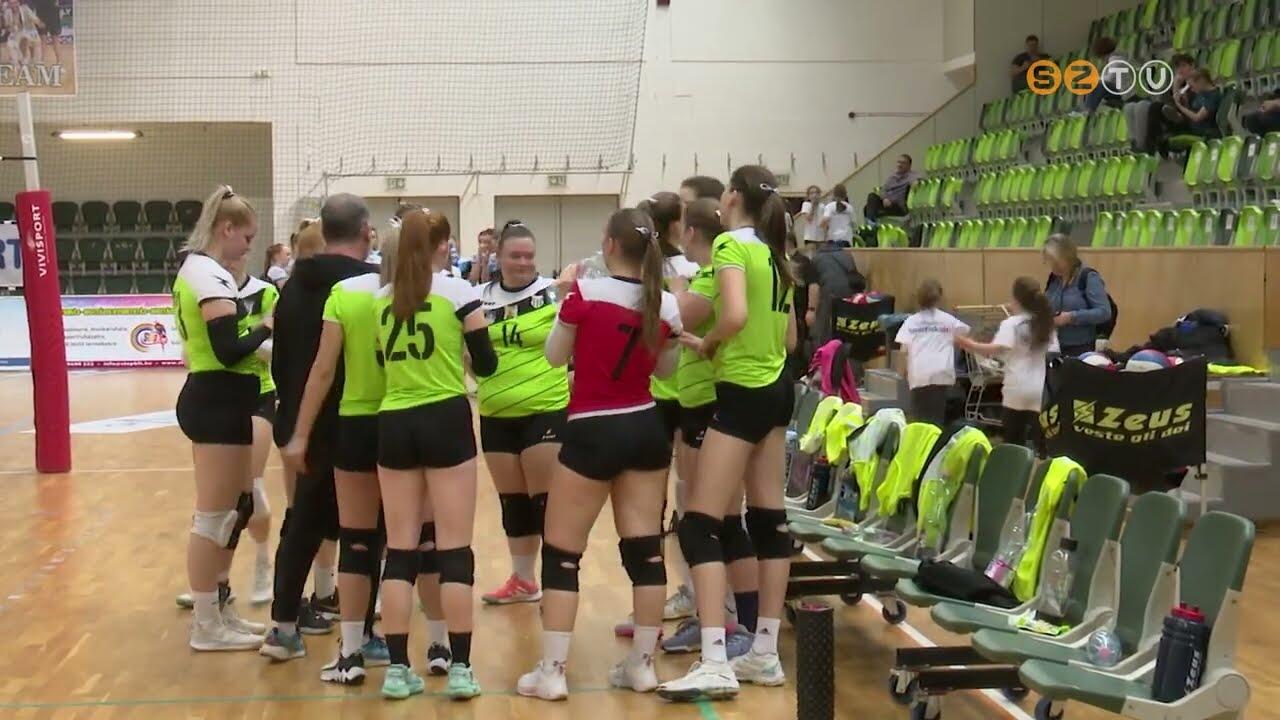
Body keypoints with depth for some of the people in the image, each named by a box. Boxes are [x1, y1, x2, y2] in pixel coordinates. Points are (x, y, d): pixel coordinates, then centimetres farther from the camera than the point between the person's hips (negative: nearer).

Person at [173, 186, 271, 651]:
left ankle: (218, 607, 26)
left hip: (210, 399, 10)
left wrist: (256, 332, 3)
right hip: (219, 404, -10)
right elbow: (228, 351, -23)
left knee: (237, 506, 17)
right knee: (215, 516, -2)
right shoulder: (212, 276, -16)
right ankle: (206, 625, 6)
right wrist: (268, 327, -9)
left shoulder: (195, 268, 15)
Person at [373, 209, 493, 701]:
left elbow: (382, 358, 13)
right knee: (454, 548, 0)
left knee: (400, 549, 7)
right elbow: (486, 365, 1)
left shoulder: (382, 299, 7)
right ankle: (460, 668, 1)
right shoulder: (457, 291, -4)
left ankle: (398, 669, 5)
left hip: (394, 424, 4)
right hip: (445, 420, -3)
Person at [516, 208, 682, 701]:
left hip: (592, 434, -5)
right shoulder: (665, 304, 1)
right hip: (645, 429, 5)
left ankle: (551, 671, 3)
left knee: (561, 553, 3)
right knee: (646, 548, 8)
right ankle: (642, 664, 14)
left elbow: (554, 357, -1)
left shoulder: (587, 292, -12)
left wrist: (566, 295, 8)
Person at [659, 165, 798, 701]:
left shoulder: (731, 244, -13)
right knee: (769, 521, 11)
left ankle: (715, 664, -14)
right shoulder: (773, 252, 12)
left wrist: (707, 344, -11)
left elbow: (735, 315, -28)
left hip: (743, 393, -9)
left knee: (700, 526, -8)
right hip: (776, 389, 9)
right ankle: (765, 654, 16)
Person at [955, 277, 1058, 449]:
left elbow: (997, 349, -21)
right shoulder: (1046, 324, 10)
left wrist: (969, 344, -21)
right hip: (1040, 391, 4)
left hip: (1017, 389, -4)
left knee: (1013, 441, 7)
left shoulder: (1011, 324, -7)